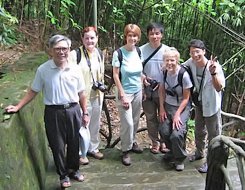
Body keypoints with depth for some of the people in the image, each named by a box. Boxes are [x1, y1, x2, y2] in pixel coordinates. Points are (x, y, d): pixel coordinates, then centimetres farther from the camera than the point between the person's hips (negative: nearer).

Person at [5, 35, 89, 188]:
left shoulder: (74, 69, -2)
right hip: (53, 112, -2)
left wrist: (85, 113, 9)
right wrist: (18, 107, -7)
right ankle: (63, 175, 27)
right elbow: (33, 91, -1)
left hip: (73, 110, 2)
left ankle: (73, 169, 38)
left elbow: (81, 94, 6)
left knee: (74, 143, 14)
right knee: (58, 145, 8)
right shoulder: (43, 70, -8)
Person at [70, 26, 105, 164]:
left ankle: (93, 148, 37)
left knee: (95, 124, 18)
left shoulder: (99, 54, 6)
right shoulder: (75, 54, -14)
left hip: (97, 95, 6)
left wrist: (101, 85, 7)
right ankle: (81, 153, 17)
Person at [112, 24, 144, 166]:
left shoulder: (139, 51, 1)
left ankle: (132, 142, 34)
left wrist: (143, 90, 10)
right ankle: (126, 150, 12)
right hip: (125, 92, -5)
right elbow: (116, 75, -10)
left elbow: (140, 72, 10)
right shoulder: (119, 53, -13)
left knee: (135, 120, 13)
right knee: (128, 123, -4)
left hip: (138, 92, 5)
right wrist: (122, 95, -12)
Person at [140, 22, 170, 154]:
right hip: (147, 89, 0)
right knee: (151, 117, 11)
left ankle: (164, 141, 27)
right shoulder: (142, 50, -6)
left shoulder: (167, 50, -6)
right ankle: (155, 142, 27)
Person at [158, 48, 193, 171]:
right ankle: (172, 151, 29)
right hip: (168, 105, 5)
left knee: (176, 134, -18)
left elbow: (186, 98, -15)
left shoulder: (184, 75, -22)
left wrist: (177, 114, -17)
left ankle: (180, 159, 10)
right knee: (164, 131, -2)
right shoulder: (165, 72, -7)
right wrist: (162, 109, 0)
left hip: (182, 107, -5)